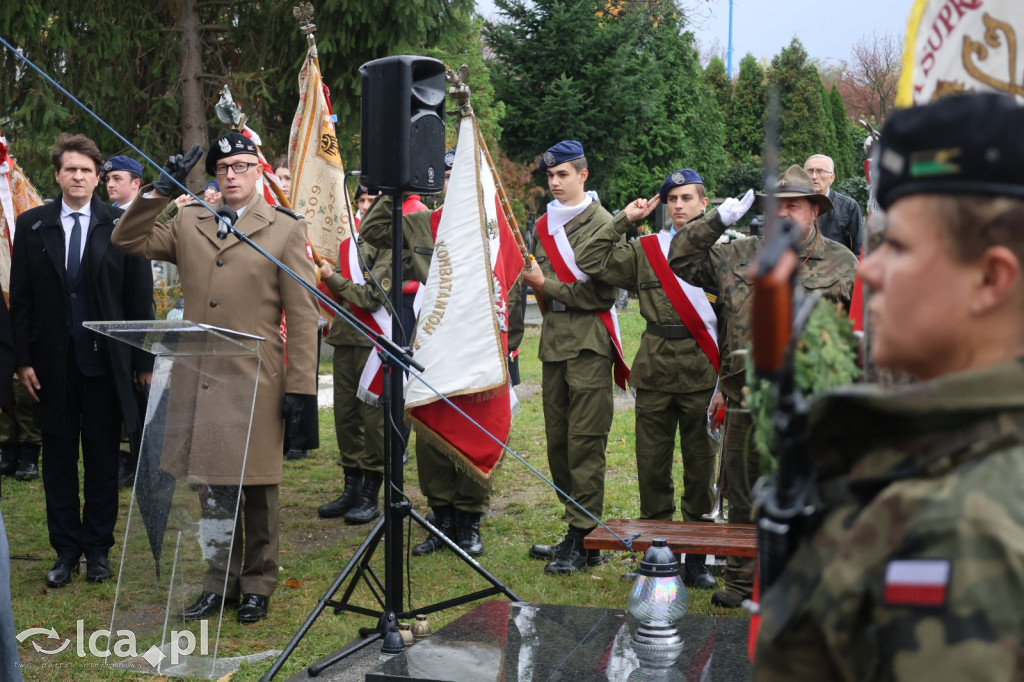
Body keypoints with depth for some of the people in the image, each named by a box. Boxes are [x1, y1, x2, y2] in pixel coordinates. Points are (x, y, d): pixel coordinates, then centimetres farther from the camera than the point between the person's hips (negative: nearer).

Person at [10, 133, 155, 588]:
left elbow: (140, 298, -1)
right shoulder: (31, 226, 4)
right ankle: (66, 550, 18)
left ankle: (98, 549, 18)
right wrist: (23, 359, -2)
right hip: (52, 361, 2)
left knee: (102, 459, 7)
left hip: (105, 359, -1)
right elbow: (20, 298, 4)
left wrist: (144, 362, -3)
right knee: (58, 459, 8)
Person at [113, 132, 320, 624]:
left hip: (257, 382, -3)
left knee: (257, 487, 6)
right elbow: (128, 241, 8)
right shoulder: (189, 223, 12)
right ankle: (220, 582, 23)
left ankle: (257, 584, 21)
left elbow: (302, 317, -2)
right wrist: (160, 190, -2)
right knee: (213, 487, 10)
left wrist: (302, 389, -7)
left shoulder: (284, 230, 1)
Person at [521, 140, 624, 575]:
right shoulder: (546, 224, 17)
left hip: (588, 341, -7)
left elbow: (602, 293, -11)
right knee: (558, 440, 8)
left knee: (585, 441, -7)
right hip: (554, 339, 7)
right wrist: (529, 277, 2)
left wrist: (547, 285, -11)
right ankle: (574, 531, 18)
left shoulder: (601, 223, -5)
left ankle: (585, 540, -3)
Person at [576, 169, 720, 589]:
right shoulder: (645, 250, 9)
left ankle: (696, 558, 15)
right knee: (652, 463, 5)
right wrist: (624, 220, 2)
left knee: (701, 463, 4)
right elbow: (590, 261, 4)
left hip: (701, 372, -1)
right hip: (654, 371, 2)